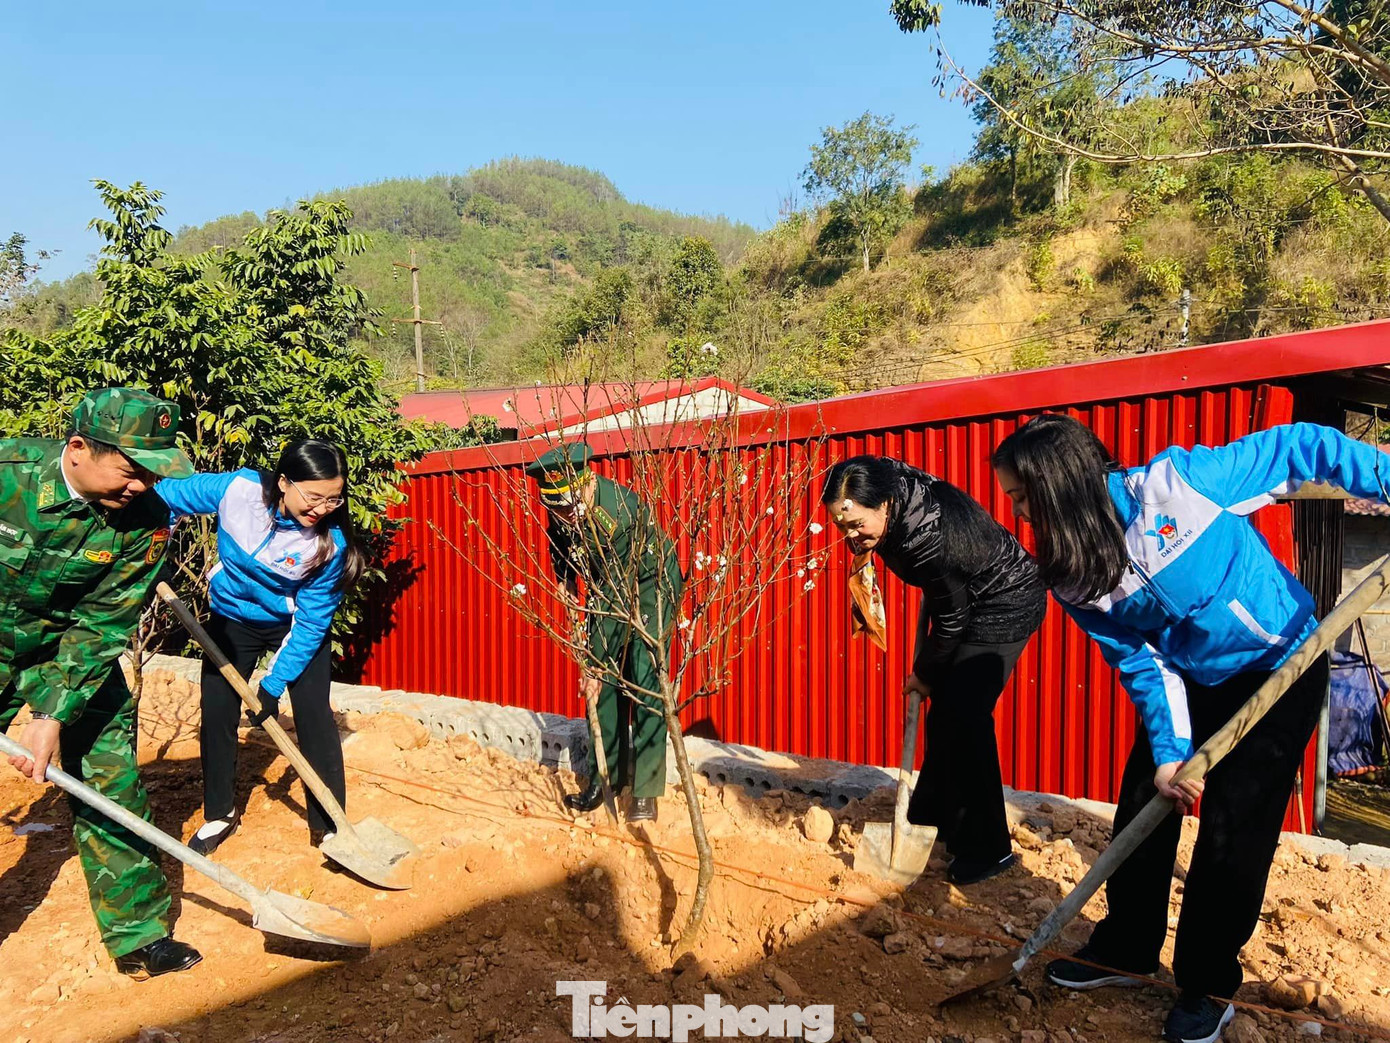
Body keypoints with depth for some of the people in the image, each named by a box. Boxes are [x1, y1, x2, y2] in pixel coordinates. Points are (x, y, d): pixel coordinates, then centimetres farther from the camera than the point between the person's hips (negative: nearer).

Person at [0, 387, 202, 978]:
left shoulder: (144, 523, -20)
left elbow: (102, 626, -17)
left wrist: (54, 715, -22)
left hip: (72, 652, 1)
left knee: (111, 785, 1)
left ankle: (138, 935, 15)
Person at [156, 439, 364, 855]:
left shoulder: (331, 542, -30)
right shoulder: (237, 488, -27)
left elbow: (310, 623, -23)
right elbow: (169, 496, -8)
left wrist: (273, 684, -23)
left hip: (295, 626, -2)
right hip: (232, 620, 2)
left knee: (314, 717, -8)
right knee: (216, 715, 7)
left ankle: (328, 825, 6)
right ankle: (219, 815, 29)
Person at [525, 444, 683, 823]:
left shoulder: (622, 510, -37)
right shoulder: (562, 510, -17)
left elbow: (616, 596, -34)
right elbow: (557, 538, 11)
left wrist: (594, 661, -30)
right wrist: (565, 578, 1)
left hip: (652, 584, -6)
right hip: (606, 587, 6)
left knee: (645, 681, -13)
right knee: (607, 681, 4)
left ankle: (646, 790, -8)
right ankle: (609, 774, 16)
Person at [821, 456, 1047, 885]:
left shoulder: (930, 537, -37)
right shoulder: (889, 486, -15)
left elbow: (952, 619, -23)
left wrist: (924, 674, -8)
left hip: (1006, 607, -9)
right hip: (968, 598, 9)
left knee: (965, 716, -11)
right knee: (942, 710, 13)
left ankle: (987, 848, 2)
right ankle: (933, 817, 29)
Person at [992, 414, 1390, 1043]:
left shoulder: (1173, 481, -28)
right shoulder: (1072, 579, -12)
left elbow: (1300, 448, -18)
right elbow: (1141, 665, -10)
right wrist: (1168, 752, -17)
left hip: (1280, 669, -5)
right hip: (1190, 683, 5)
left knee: (1232, 833, -1)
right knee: (1143, 808, 7)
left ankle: (1210, 986, 20)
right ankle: (1125, 949, 30)